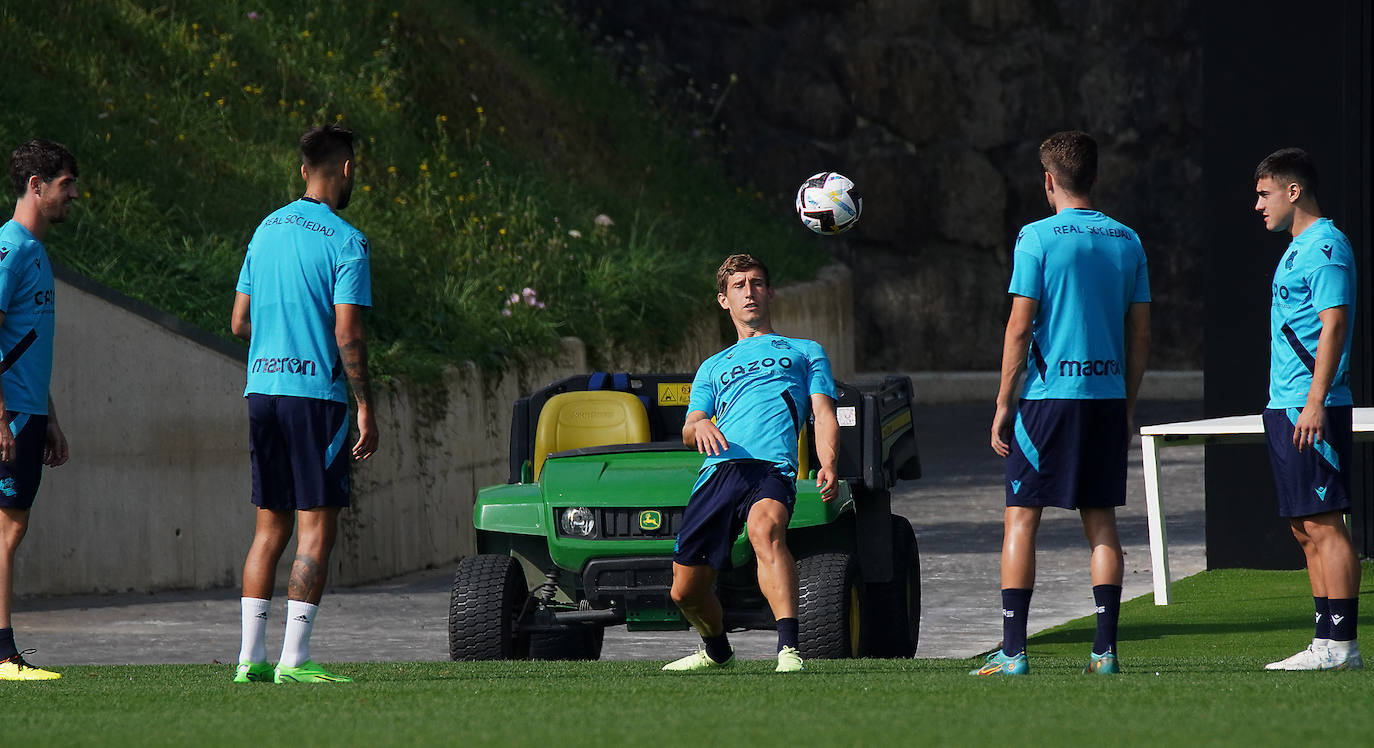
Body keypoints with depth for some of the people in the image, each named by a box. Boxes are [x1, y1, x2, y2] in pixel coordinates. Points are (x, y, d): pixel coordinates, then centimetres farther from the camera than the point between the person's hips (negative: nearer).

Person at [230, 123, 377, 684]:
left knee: (270, 527, 11)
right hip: (316, 392, -7)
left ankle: (250, 656, 9)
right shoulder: (346, 242, -9)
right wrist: (366, 407, -8)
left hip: (261, 388, 7)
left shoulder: (266, 231, 12)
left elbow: (240, 322, 15)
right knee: (316, 529, -4)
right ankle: (294, 658, -9)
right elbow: (347, 334, -14)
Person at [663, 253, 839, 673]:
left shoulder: (805, 351, 27)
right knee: (685, 592, 2)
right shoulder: (713, 368, 34)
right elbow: (688, 433, 21)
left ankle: (788, 649, -49)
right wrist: (699, 426, -7)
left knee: (765, 528, -39)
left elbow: (824, 415, 13)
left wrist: (828, 466, -8)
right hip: (717, 467, 4)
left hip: (772, 467, -4)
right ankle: (717, 650, 34)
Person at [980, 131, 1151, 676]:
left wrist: (1004, 405, -4)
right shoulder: (1126, 241, 8)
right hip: (1108, 396, 4)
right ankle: (1105, 648, 3)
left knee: (1021, 518, 1)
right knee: (1100, 520, 8)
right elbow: (1140, 335, 10)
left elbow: (1020, 329, -9)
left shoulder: (1038, 238, -7)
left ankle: (1012, 651, -3)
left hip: (1048, 394, -4)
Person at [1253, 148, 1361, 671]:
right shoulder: (1298, 249, 20)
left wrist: (1315, 401, -24)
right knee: (1305, 529, 9)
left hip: (1311, 411, -10)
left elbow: (1333, 325, -19)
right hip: (1286, 408, 10)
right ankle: (1327, 642, 10)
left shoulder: (1324, 248, -11)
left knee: (1323, 524, -11)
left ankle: (1341, 645, -12)